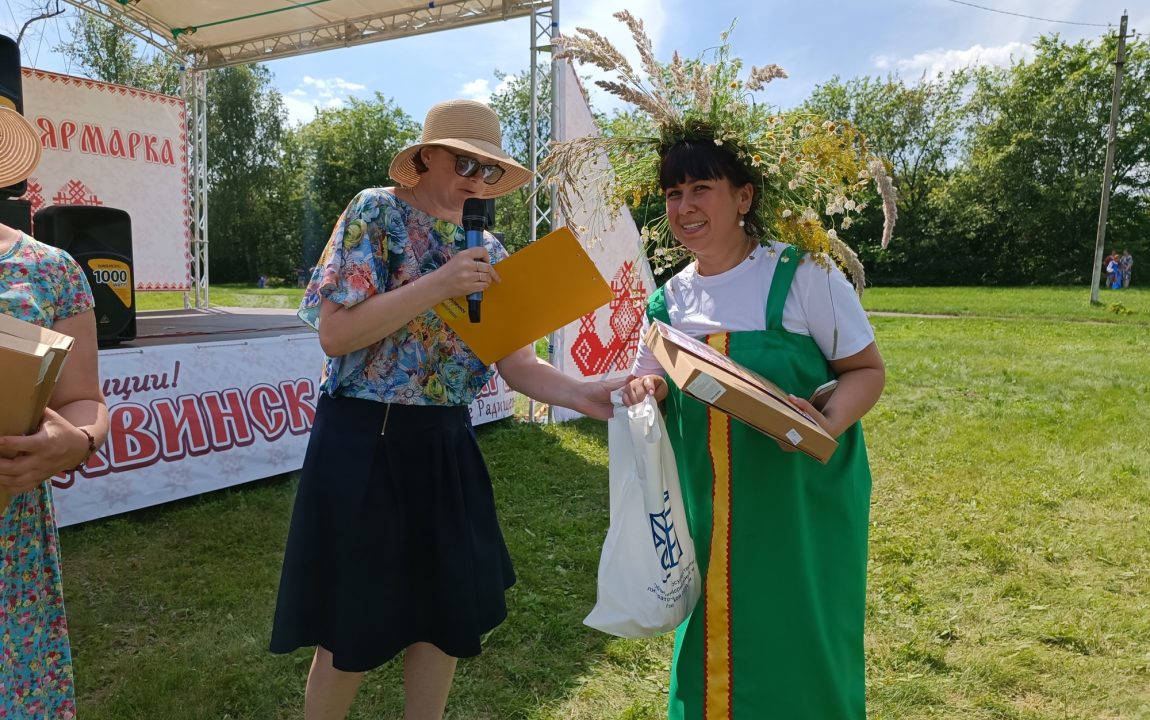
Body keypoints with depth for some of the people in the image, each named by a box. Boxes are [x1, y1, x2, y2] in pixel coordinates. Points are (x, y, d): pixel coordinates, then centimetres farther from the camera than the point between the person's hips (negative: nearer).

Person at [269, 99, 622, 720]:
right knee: (353, 629, 7)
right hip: (363, 442, -5)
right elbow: (334, 333, -17)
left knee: (449, 612, 14)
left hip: (444, 445, 5)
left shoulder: (487, 250, 8)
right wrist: (439, 284, -23)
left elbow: (518, 364, 1)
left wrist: (580, 394, -18)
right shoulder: (376, 212, -7)